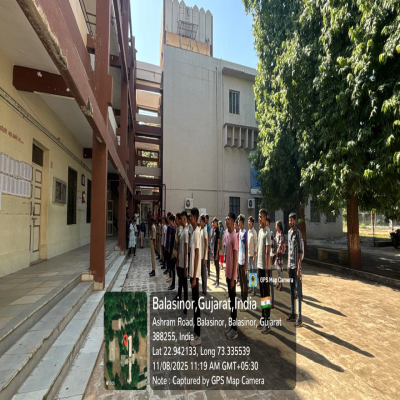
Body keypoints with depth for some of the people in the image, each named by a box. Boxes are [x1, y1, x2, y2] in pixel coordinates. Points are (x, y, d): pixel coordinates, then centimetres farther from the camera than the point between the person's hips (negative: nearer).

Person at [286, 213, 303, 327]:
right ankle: (292, 313, 25)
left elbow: (300, 251, -14)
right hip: (290, 265, 8)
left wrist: (299, 267, -17)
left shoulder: (298, 233, -12)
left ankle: (299, 317, 6)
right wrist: (287, 263, 15)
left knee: (298, 291, -1)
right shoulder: (289, 232, 11)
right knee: (291, 290, 14)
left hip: (296, 266, -7)